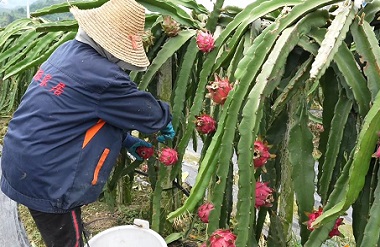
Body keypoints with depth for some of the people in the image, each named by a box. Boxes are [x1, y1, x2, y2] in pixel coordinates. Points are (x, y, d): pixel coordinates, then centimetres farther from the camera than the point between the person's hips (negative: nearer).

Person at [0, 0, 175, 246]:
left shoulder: (66, 51, 4)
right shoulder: (102, 76, -25)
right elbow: (149, 113, -12)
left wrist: (125, 140, 14)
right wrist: (166, 117, 10)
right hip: (46, 180, -9)